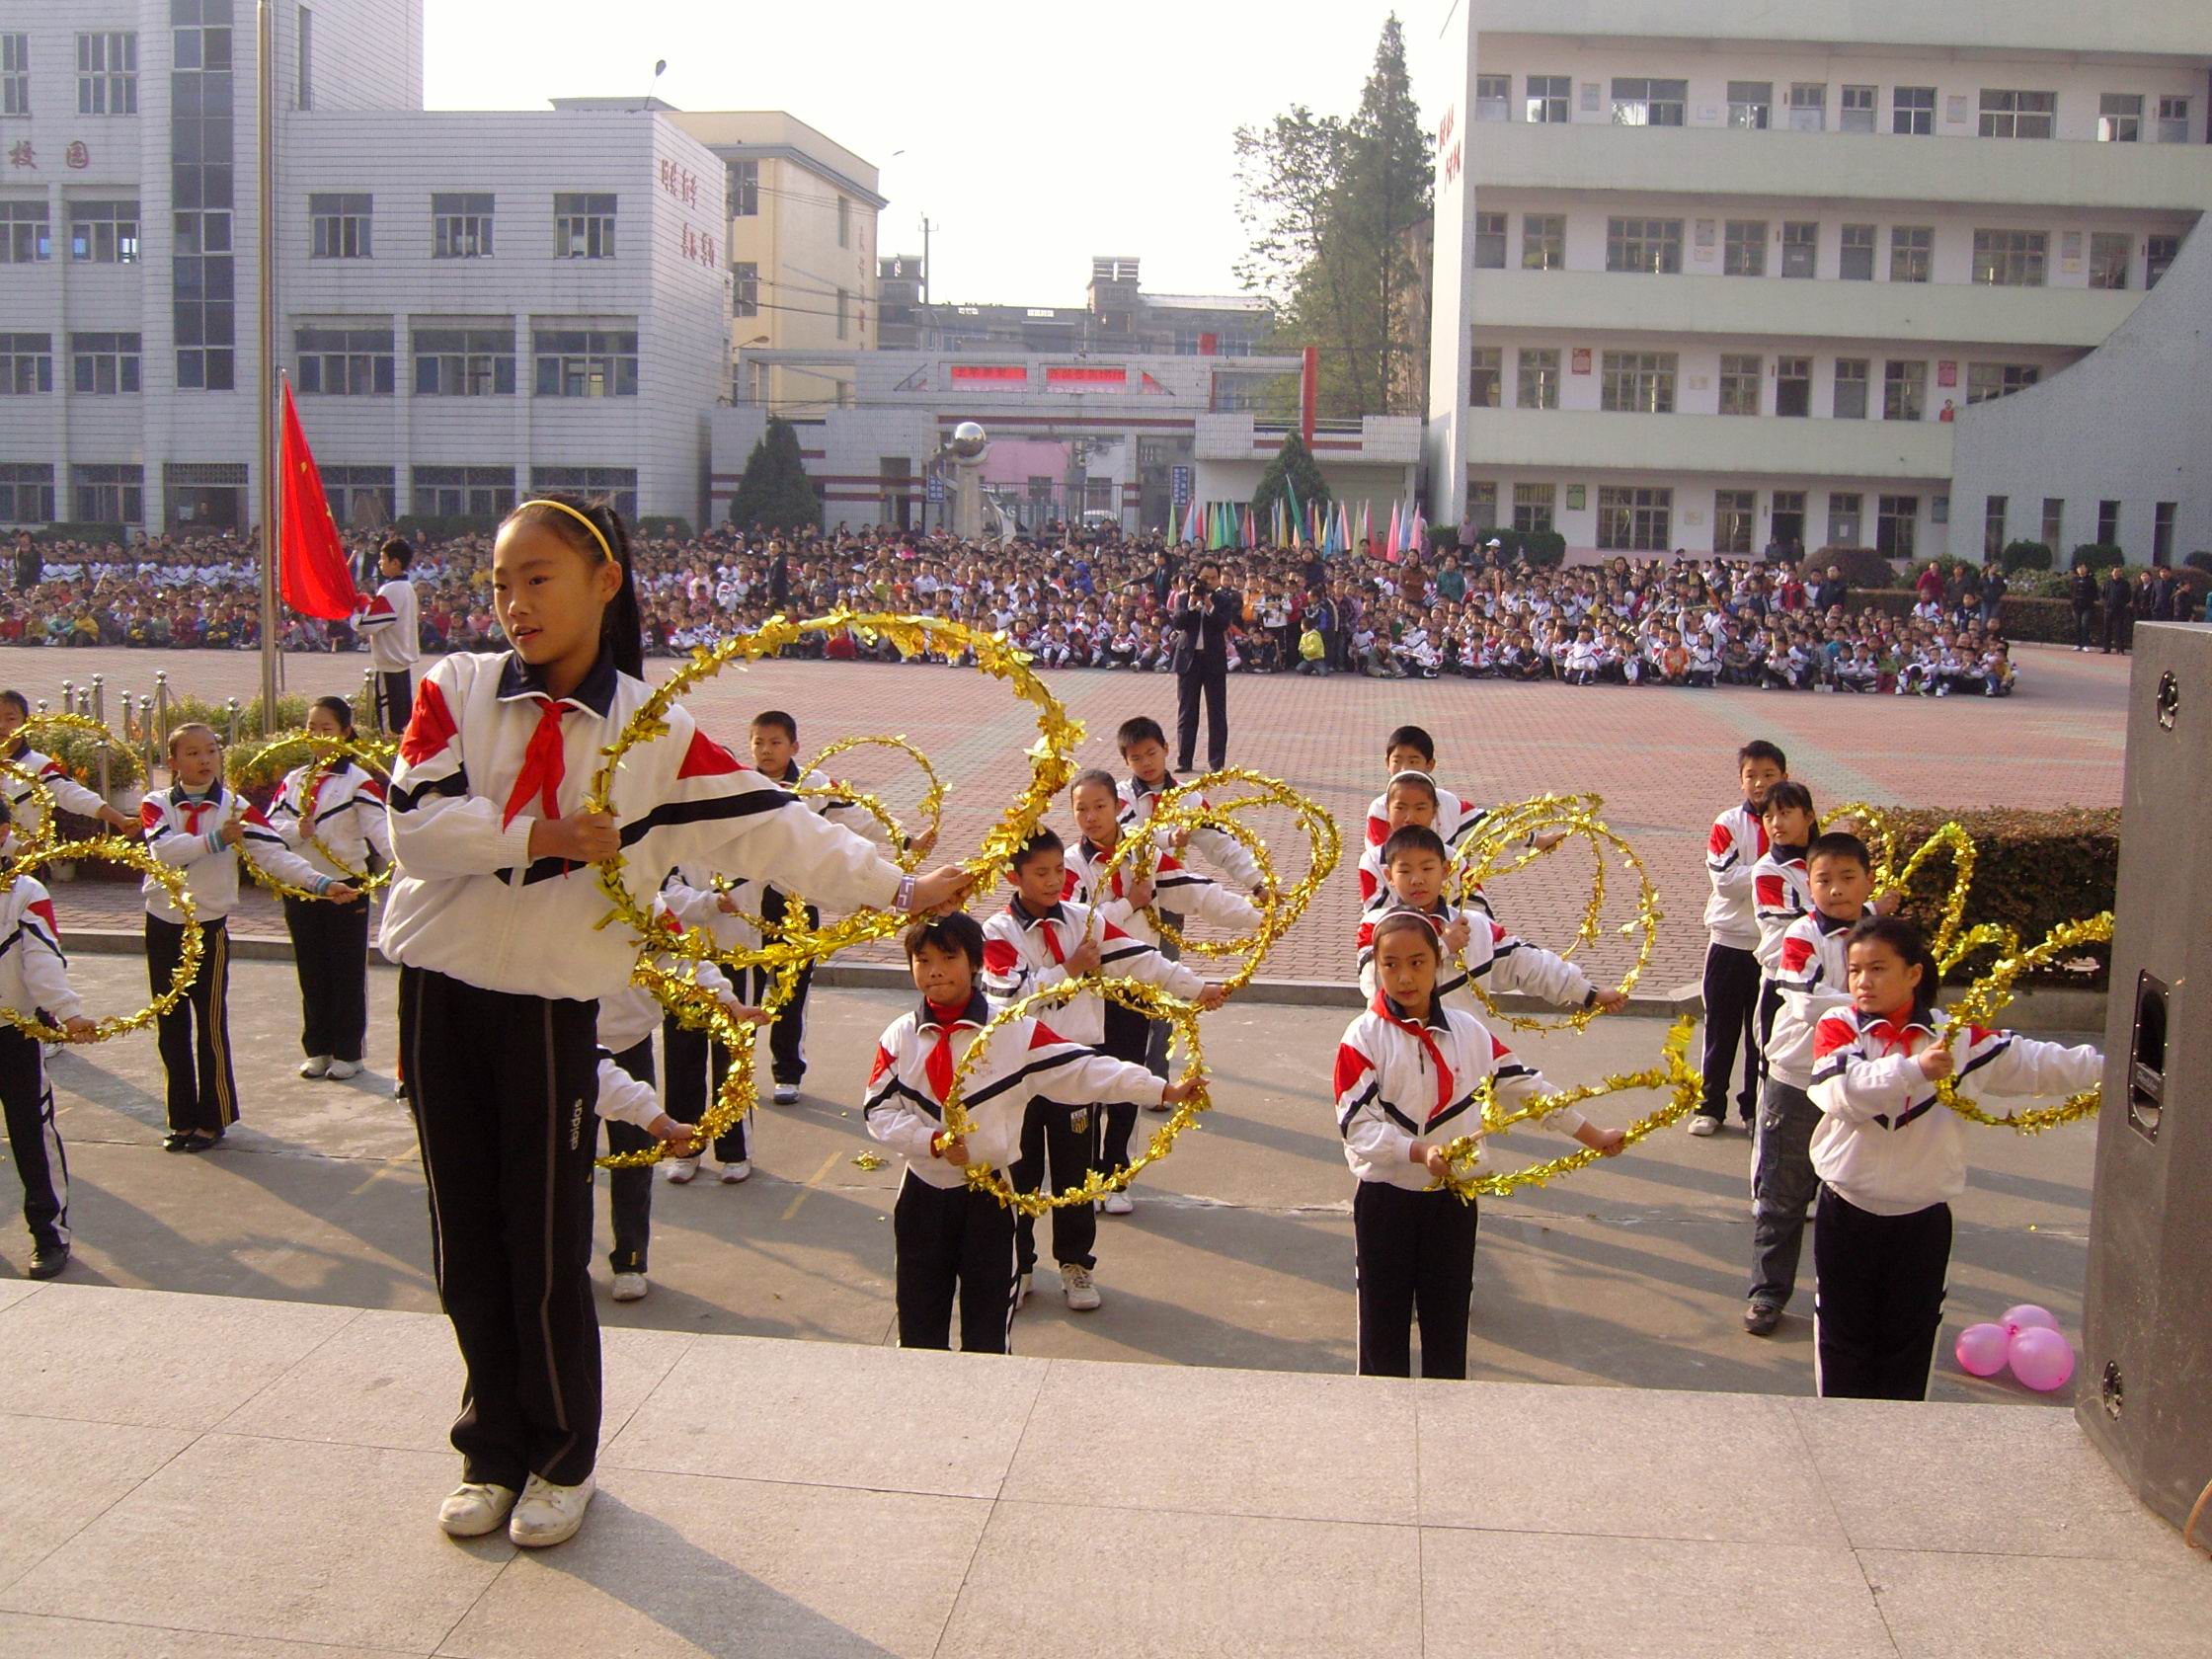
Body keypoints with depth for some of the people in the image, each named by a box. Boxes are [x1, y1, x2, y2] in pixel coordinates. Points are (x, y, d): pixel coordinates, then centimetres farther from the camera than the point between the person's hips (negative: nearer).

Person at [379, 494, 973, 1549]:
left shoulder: (652, 731, -3)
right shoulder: (456, 689, 0)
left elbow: (768, 825, -7)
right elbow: (414, 821, -11)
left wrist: (899, 890, -14)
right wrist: (542, 836, -18)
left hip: (553, 1000, -2)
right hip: (441, 988, 2)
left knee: (550, 1246, 2)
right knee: (468, 1237, 11)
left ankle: (562, 1459, 22)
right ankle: (492, 1452, 27)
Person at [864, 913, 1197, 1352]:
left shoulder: (1015, 1032, -7)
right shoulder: (900, 1038, -1)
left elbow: (1083, 1070, -10)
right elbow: (879, 1110, -2)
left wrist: (1164, 1090, -17)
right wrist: (932, 1142, -18)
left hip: (989, 1195, -2)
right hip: (922, 1194, 2)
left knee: (988, 1331, 8)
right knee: (919, 1324, 12)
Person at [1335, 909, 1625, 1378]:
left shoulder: (1468, 1032, 3)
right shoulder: (1363, 1038, -10)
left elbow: (1525, 1087, 10)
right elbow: (1359, 1125, -17)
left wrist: (1593, 1136, 10)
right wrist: (1421, 1153, -31)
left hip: (1453, 1197, 3)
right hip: (1386, 1198, -3)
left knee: (1448, 1321, 11)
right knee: (1384, 1324, 6)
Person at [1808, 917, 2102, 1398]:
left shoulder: (1954, 1035, 1)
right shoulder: (1838, 1028, -7)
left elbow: (2032, 1063, 3)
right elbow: (1844, 1094, -23)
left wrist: (2105, 1066, -6)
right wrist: (1914, 1069, -33)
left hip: (1922, 1218, 2)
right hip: (1847, 1213, -1)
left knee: (1910, 1339, 11)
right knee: (1843, 1338, 9)